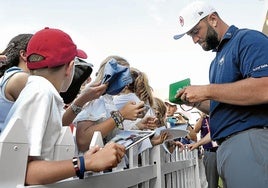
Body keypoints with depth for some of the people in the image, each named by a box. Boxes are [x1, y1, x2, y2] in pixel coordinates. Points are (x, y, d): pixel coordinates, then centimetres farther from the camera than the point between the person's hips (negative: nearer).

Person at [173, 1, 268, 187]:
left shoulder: (247, 39, -6)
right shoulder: (216, 61, 21)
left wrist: (206, 91, -16)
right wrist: (196, 101, 7)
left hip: (250, 139, -9)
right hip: (226, 145, 9)